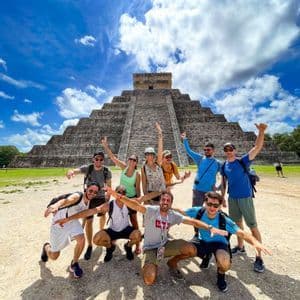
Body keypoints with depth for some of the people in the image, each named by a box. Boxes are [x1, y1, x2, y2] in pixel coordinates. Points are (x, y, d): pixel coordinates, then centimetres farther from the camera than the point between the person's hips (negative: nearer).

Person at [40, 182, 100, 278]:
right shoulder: (77, 196, -33)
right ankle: (46, 247, 47)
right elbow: (66, 200, -56)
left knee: (81, 239, -22)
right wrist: (56, 205, -78)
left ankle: (74, 264, 7)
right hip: (59, 223, -5)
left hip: (72, 222, 5)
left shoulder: (89, 201, -9)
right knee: (53, 256, 9)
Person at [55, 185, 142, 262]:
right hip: (113, 230, 0)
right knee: (96, 239, -26)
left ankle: (128, 247, 9)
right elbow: (90, 211, -33)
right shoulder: (109, 205, -26)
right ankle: (110, 247, 12)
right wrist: (68, 218, -37)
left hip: (126, 229, 0)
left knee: (138, 235, -29)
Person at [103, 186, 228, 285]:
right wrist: (119, 196, -52)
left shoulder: (173, 215, -7)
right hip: (150, 248, -3)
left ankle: (172, 262, 15)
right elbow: (136, 205, -36)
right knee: (149, 280, -23)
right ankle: (152, 265, 13)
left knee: (192, 250, -12)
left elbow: (192, 221, -10)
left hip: (165, 245, 4)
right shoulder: (151, 210, -20)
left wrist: (210, 228, -20)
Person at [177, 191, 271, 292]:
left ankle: (221, 275, 10)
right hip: (203, 242, 3)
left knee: (224, 263, -34)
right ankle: (206, 256, 18)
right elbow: (181, 211, -13)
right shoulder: (198, 212, -24)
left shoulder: (224, 220, -26)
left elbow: (242, 233, -32)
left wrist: (255, 242, -51)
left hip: (219, 243, -3)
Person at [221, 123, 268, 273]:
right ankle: (240, 246, 37)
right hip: (232, 198, 5)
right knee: (237, 223, 19)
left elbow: (257, 147, -23)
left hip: (245, 197, -5)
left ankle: (259, 257, 16)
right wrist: (222, 197, 10)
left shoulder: (243, 161, -11)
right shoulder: (224, 166, 2)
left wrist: (261, 131, -36)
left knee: (253, 226, 2)